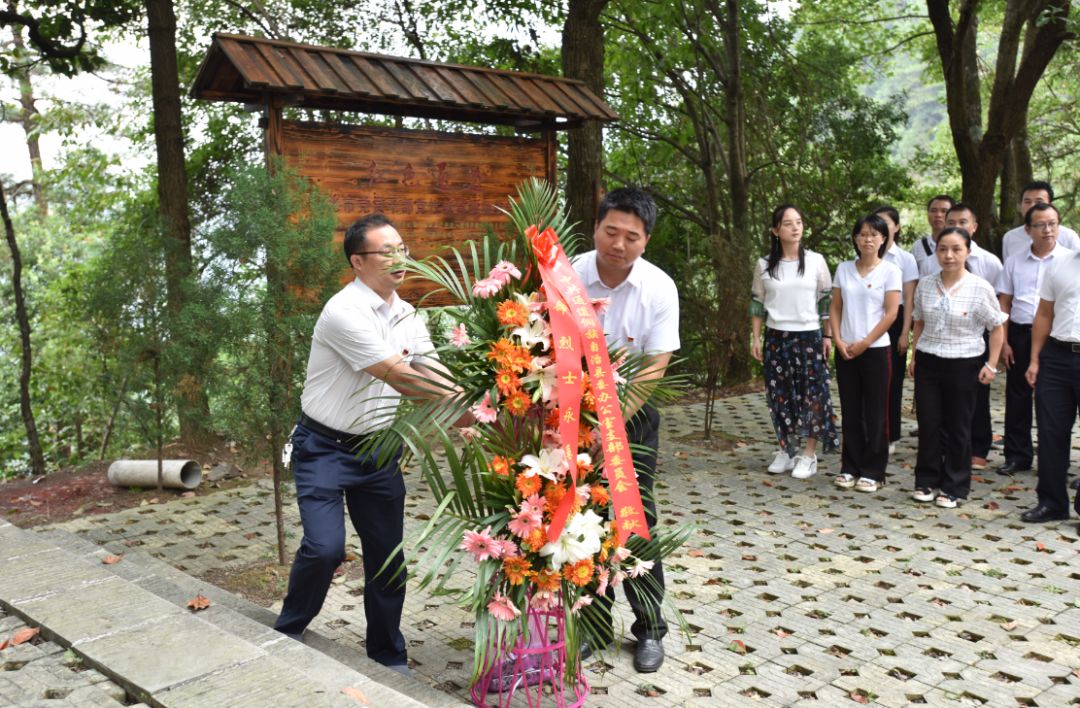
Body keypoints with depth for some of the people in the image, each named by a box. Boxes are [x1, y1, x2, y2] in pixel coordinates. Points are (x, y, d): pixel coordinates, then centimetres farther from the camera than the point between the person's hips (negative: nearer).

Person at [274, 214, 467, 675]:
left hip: (379, 451, 6)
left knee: (387, 558, 9)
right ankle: (286, 635, 12)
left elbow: (436, 378, 2)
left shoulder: (407, 316, 5)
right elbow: (399, 378, -26)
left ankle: (389, 658, 27)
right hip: (325, 449, -6)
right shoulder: (344, 312, -20)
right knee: (325, 547, -17)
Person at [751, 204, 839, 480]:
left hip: (809, 336, -1)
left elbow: (827, 301, 3)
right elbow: (757, 303, 6)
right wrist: (756, 338, 2)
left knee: (812, 394, 0)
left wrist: (828, 335, -1)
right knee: (780, 394, 6)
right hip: (776, 337, 1)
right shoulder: (765, 264, 2)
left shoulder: (816, 261, -1)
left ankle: (809, 455, 10)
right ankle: (786, 451, 20)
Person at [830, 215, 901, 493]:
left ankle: (873, 472, 11)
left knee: (875, 414, 2)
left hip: (876, 350, -3)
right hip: (845, 351, 3)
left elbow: (891, 314, -8)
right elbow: (835, 308, 8)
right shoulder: (843, 269, 7)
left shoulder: (890, 271, -4)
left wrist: (864, 343, -12)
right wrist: (838, 340, -5)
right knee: (851, 412, 9)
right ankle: (850, 468, 18)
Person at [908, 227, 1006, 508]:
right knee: (928, 424, 7)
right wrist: (914, 356, 12)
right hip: (928, 362, 3)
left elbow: (996, 327, -2)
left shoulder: (980, 288, -10)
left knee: (958, 428, 7)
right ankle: (927, 482, 22)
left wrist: (991, 364, -6)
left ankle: (954, 488, 20)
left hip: (963, 365, -3)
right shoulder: (925, 285, 1)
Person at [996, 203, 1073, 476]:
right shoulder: (1014, 262, 8)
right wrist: (1004, 342, 2)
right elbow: (1004, 304, 9)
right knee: (1017, 397, 7)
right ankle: (1017, 455, 19)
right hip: (1020, 333, 3)